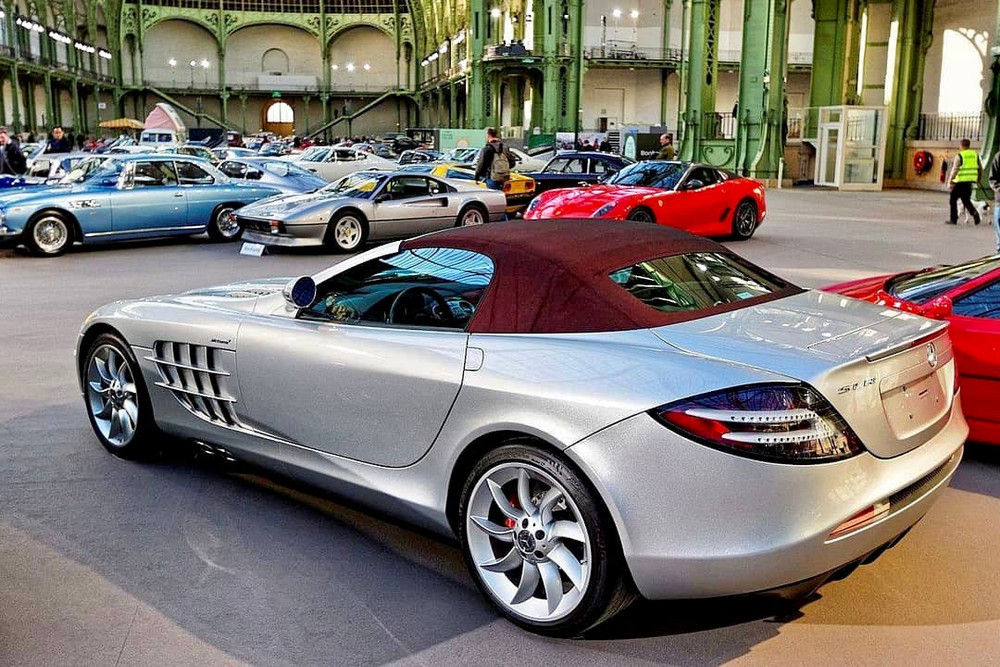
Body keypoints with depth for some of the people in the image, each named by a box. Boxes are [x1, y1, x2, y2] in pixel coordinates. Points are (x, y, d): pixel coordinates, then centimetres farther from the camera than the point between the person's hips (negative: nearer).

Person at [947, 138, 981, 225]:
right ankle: (974, 212, -9)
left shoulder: (959, 156, -9)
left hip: (960, 182, -6)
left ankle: (953, 219, 10)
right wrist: (978, 179, 24)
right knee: (966, 200, 16)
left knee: (953, 200, 9)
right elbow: (980, 169, 13)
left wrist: (950, 181, -14)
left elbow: (954, 170, -16)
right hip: (970, 181, 6)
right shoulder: (975, 154, 9)